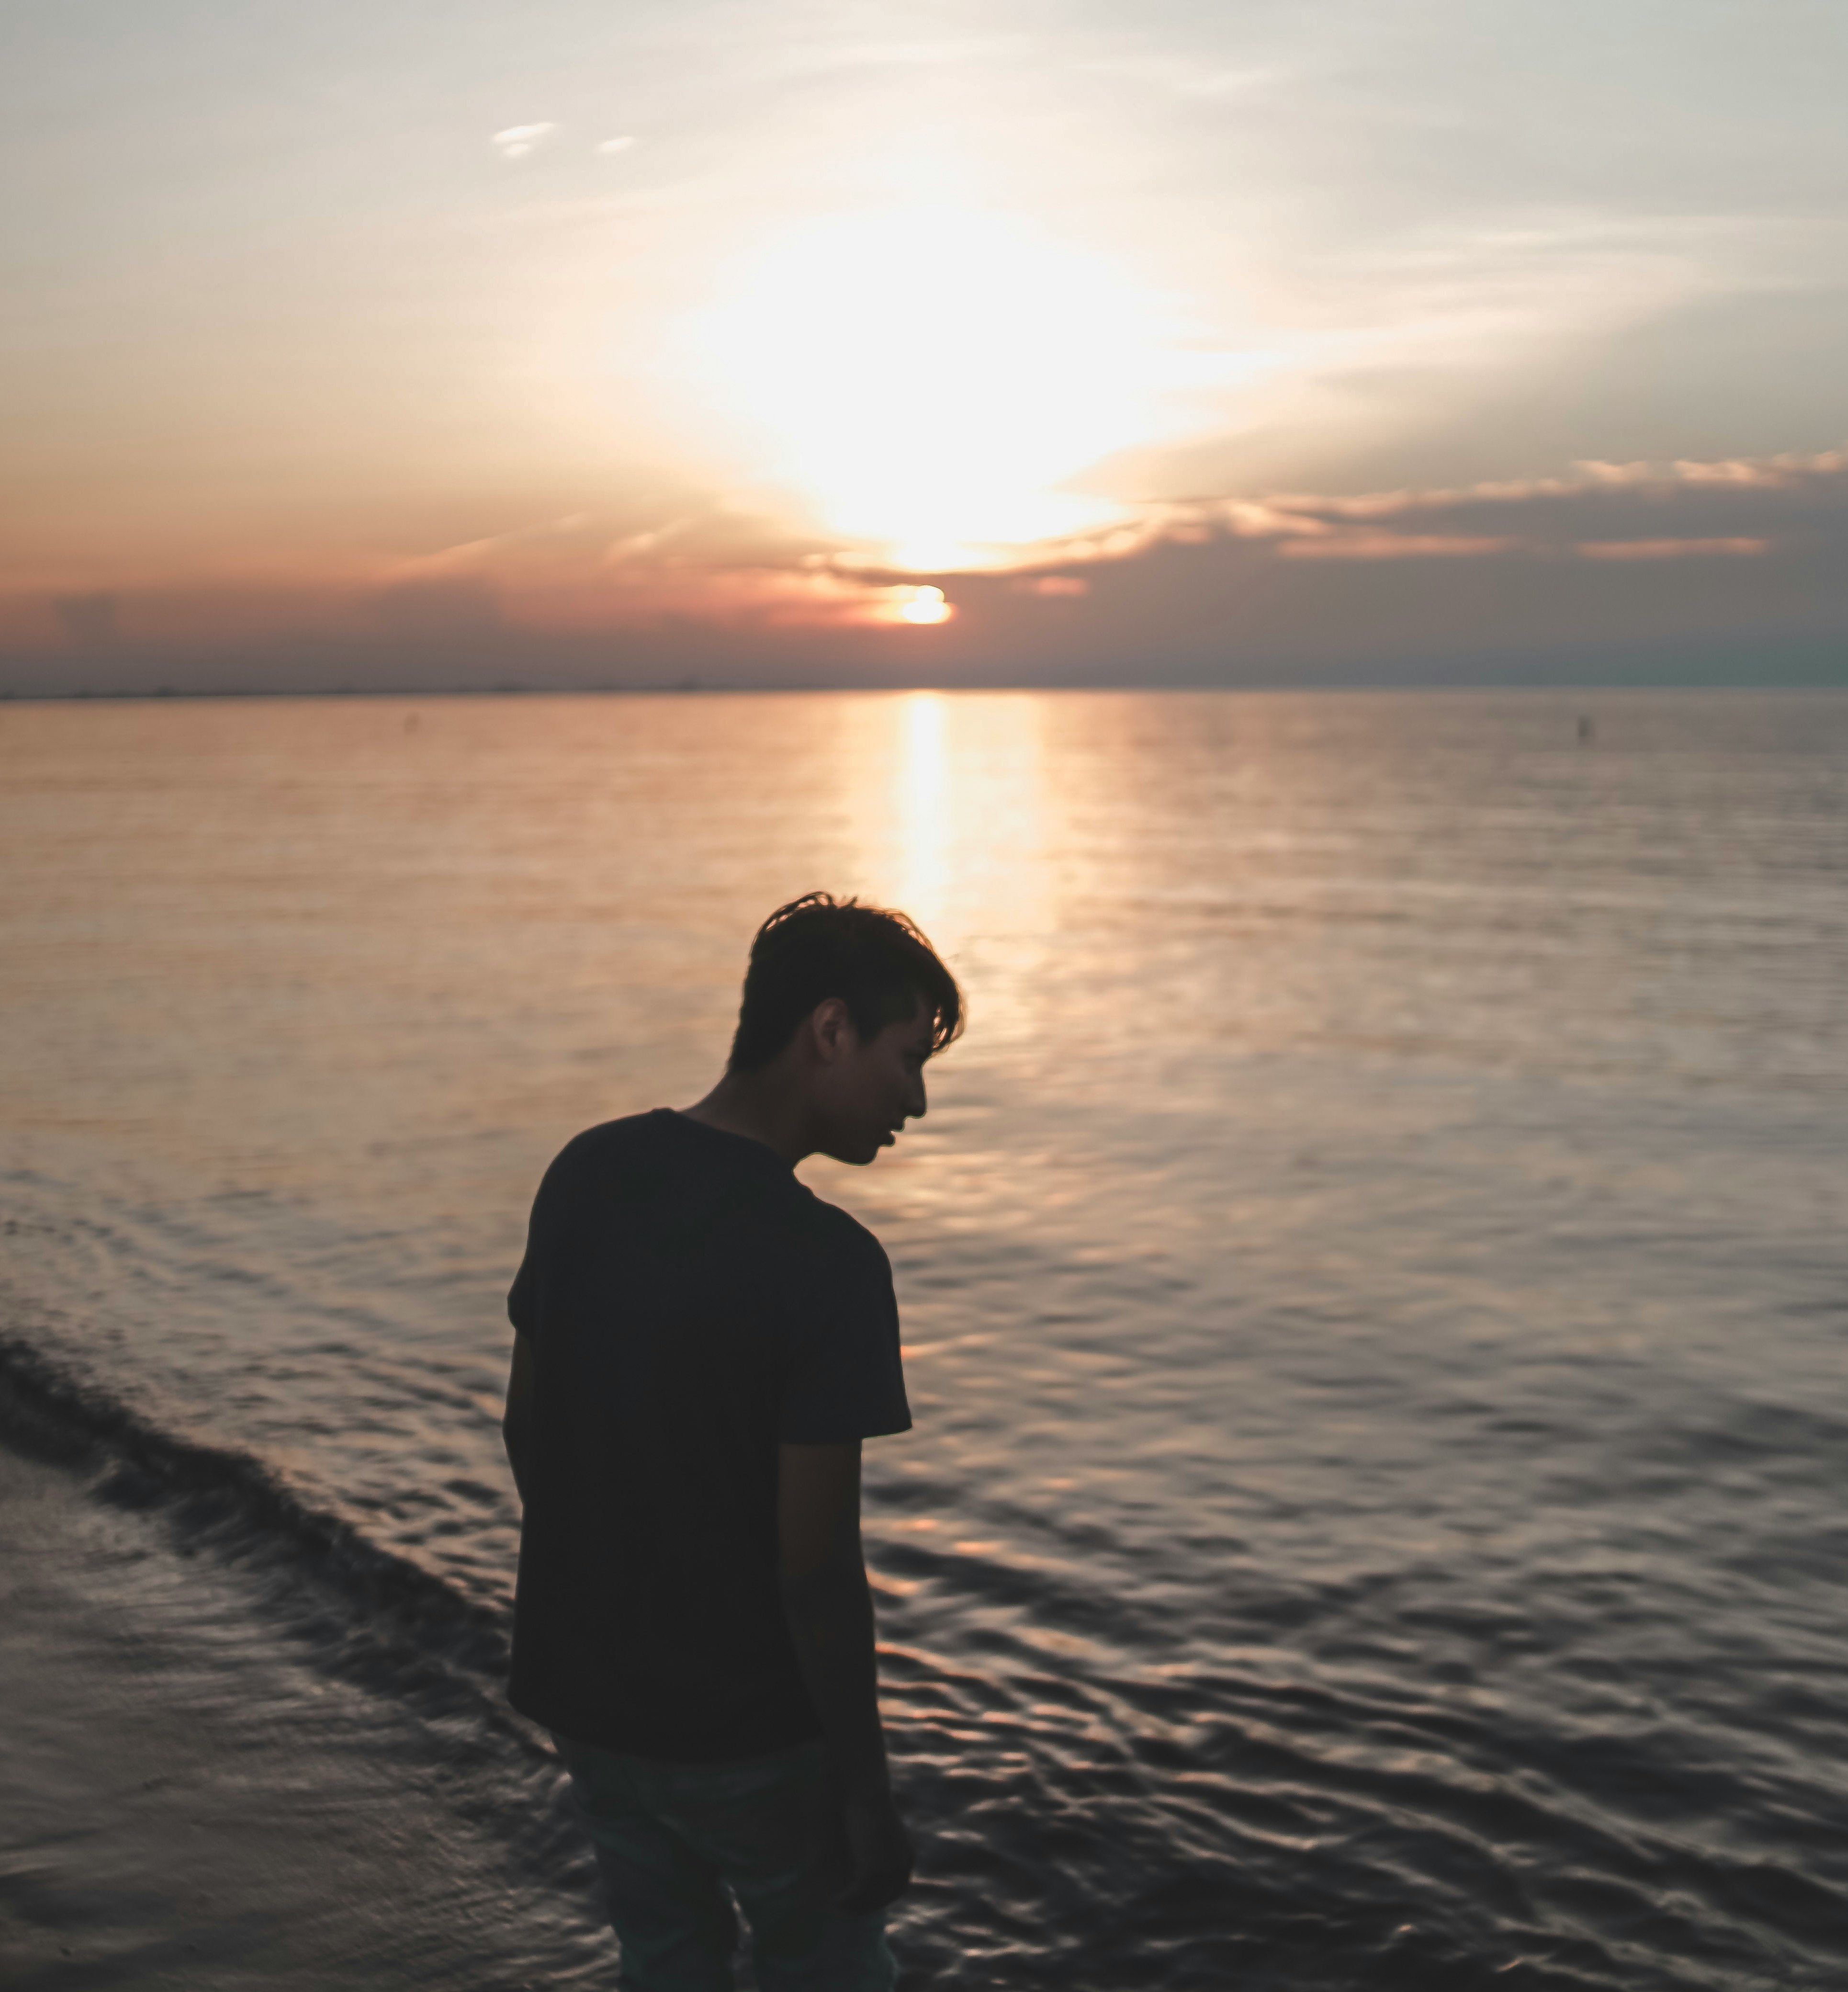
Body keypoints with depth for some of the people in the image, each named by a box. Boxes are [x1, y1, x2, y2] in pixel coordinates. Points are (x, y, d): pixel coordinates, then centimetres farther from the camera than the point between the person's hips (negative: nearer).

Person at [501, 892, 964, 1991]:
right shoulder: (827, 1264, -25)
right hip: (749, 1735, -5)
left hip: (585, 1694, 6)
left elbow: (523, 1427, 6)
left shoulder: (585, 1175, -5)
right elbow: (817, 1568, -23)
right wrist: (868, 1794, -11)